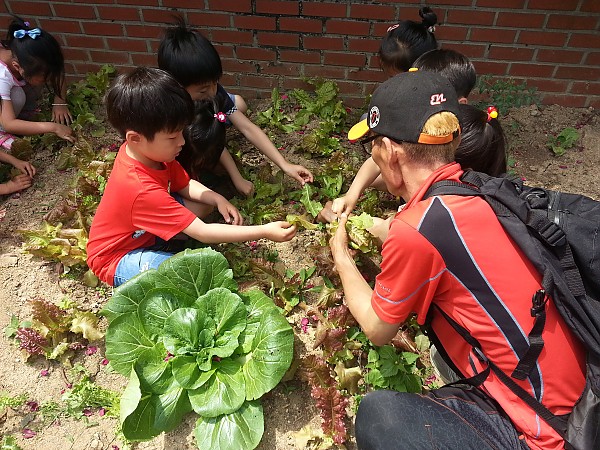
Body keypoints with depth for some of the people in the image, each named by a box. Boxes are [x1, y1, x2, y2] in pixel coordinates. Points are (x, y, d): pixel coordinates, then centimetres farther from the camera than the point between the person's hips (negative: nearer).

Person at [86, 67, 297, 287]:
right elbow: (202, 233, -36)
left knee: (205, 202, -1)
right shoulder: (142, 190, -39)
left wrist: (217, 199, -17)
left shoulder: (145, 150, -14)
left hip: (143, 231, 8)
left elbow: (185, 184, 2)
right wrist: (264, 232, -36)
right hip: (117, 260, -7)